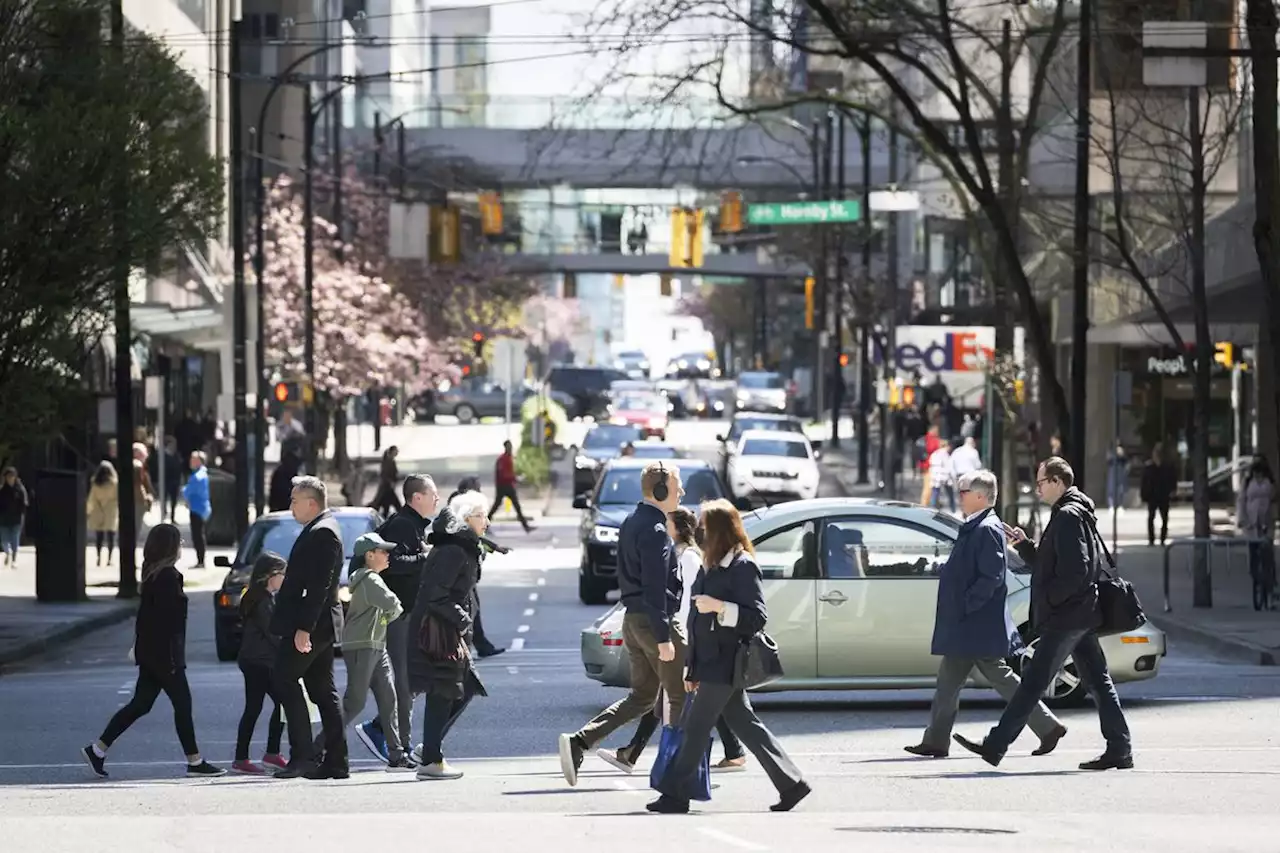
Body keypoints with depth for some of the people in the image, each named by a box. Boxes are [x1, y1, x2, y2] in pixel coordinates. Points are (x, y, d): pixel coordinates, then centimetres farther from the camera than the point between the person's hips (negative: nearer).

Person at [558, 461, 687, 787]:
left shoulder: (631, 524, 14)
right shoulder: (654, 531, -18)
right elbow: (655, 588, -23)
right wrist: (663, 638, -23)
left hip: (634, 620, 9)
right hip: (654, 622, -9)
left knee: (642, 696, 12)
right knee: (681, 697, 3)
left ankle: (579, 742, -2)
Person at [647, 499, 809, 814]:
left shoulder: (742, 567, -12)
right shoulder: (712, 566, 15)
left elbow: (757, 618, -16)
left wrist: (720, 608, -26)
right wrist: (693, 670, 19)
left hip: (724, 666, -9)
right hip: (710, 664, 9)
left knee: (696, 728, -5)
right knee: (746, 726, 11)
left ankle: (674, 796, 1)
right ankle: (791, 784, 14)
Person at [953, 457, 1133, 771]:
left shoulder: (1068, 517, -14)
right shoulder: (1077, 514, 20)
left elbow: (1076, 571, -23)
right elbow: (1049, 564, 26)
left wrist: (1048, 598, -16)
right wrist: (1024, 545, 13)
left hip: (1065, 617, -11)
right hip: (1082, 615, 11)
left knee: (1033, 682, -8)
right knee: (1098, 683, 8)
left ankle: (995, 745, -7)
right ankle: (1120, 749, 8)